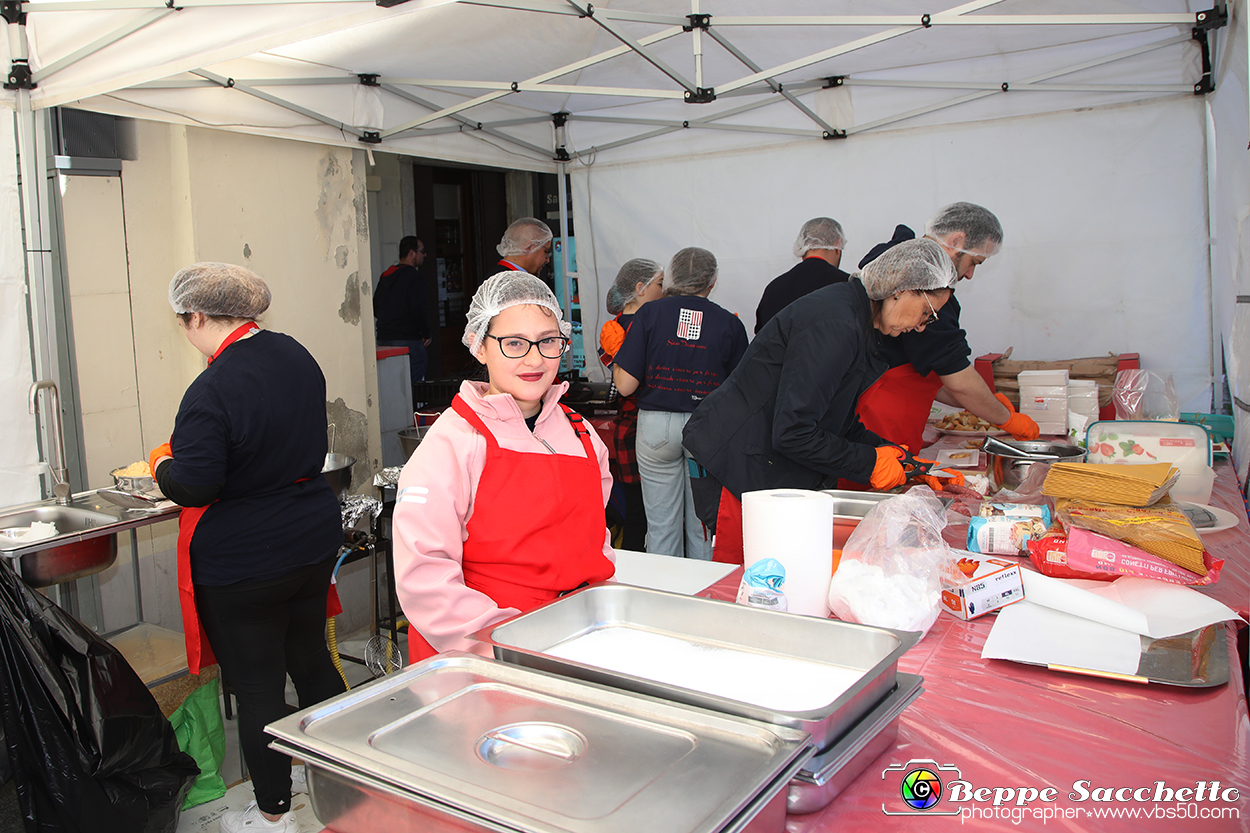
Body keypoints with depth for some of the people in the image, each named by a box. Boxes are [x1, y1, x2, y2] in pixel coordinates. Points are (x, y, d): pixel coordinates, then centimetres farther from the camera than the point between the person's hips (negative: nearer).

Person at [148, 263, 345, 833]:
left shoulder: (212, 390, -24)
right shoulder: (296, 356, 1)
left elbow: (192, 487, -22)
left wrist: (162, 463, -1)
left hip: (242, 564, -7)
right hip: (313, 541, 8)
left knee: (257, 688, 8)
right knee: (312, 660, 22)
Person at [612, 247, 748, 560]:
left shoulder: (649, 313, -4)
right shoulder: (730, 323, -2)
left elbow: (625, 385, -8)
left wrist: (616, 362, 12)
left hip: (656, 425, 0)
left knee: (661, 525, 10)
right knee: (704, 526, 11)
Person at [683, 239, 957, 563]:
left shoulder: (858, 322, 11)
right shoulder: (835, 325, -22)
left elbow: (839, 423, 18)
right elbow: (792, 433, -26)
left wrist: (892, 455, 7)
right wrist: (870, 464, -16)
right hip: (736, 465, -10)